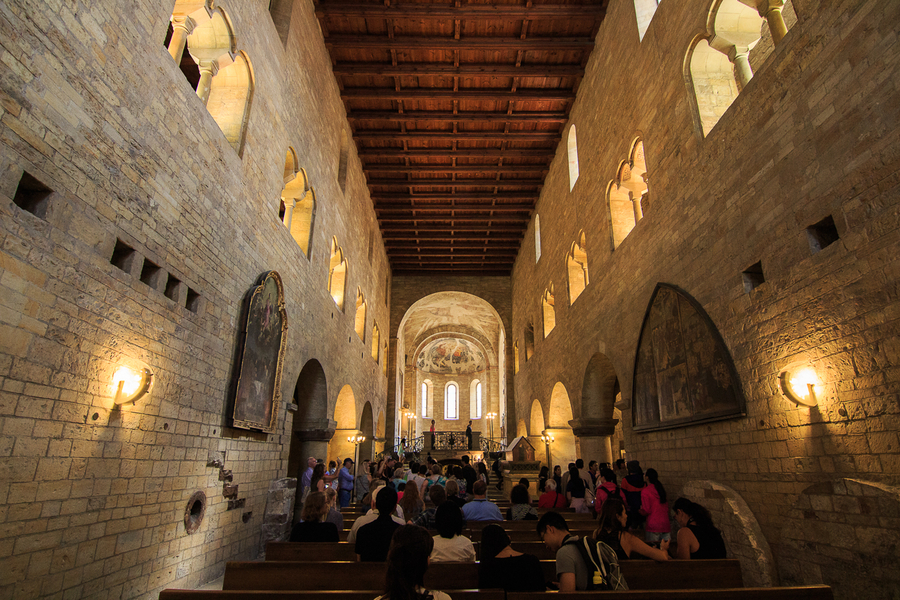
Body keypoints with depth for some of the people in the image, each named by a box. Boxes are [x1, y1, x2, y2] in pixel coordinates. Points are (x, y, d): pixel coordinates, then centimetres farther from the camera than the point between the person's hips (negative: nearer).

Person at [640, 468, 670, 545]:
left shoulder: (645, 491, -11)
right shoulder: (662, 488, 9)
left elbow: (646, 511, -11)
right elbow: (666, 506, 18)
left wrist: (640, 510, 10)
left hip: (653, 526, -6)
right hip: (666, 524, 6)